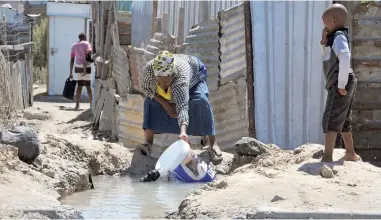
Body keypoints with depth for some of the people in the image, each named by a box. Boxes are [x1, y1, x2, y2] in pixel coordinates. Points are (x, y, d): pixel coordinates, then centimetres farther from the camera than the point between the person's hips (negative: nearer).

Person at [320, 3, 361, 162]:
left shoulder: (338, 36, -12)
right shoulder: (336, 38, 19)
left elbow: (345, 57, -29)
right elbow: (329, 60, 29)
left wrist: (341, 84, -27)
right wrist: (324, 43, 12)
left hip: (339, 85, -10)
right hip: (343, 85, 10)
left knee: (331, 120, -14)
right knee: (344, 121, 20)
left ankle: (327, 157, -21)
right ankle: (350, 154, 29)